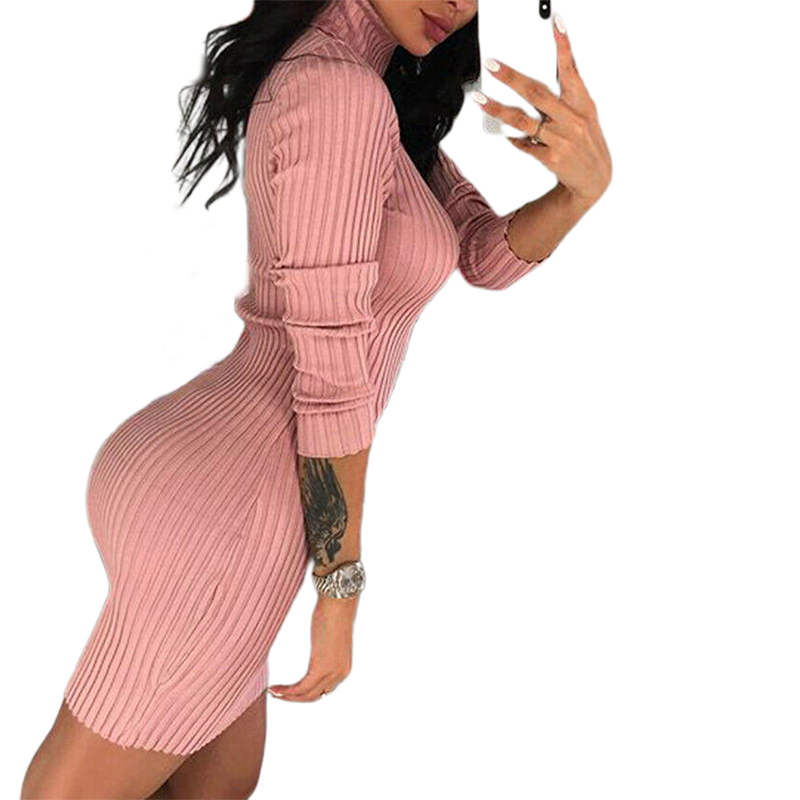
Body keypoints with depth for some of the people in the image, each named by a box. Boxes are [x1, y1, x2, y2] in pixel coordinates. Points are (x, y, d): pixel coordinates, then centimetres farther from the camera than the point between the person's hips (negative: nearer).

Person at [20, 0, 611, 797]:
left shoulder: (385, 90, 13)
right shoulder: (337, 94, -19)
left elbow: (488, 255, 11)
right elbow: (331, 372, -17)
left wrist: (586, 180, -11)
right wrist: (340, 597, -9)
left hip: (194, 477, 10)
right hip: (215, 509, -10)